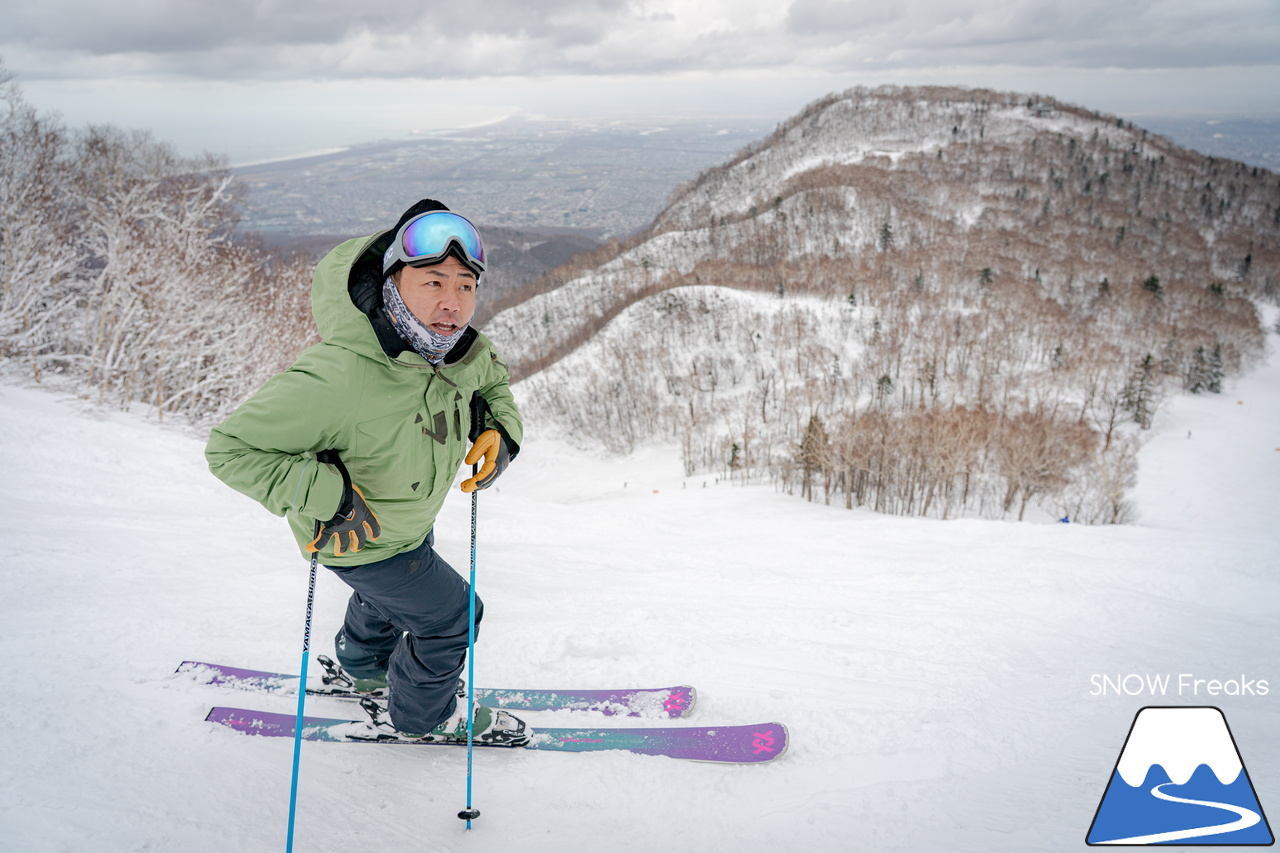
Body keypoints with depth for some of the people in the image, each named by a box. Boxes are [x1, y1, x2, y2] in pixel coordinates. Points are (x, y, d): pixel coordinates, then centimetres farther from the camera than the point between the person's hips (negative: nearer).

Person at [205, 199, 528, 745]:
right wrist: (327, 496, -40)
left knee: (392, 593, 33)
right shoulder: (335, 379, -43)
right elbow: (231, 447, -34)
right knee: (450, 615, 8)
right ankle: (419, 715, 39)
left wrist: (501, 429, -14)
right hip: (358, 539, -7)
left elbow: (493, 381, 6)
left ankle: (364, 666, 66)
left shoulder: (460, 350, -19)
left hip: (413, 519, 8)